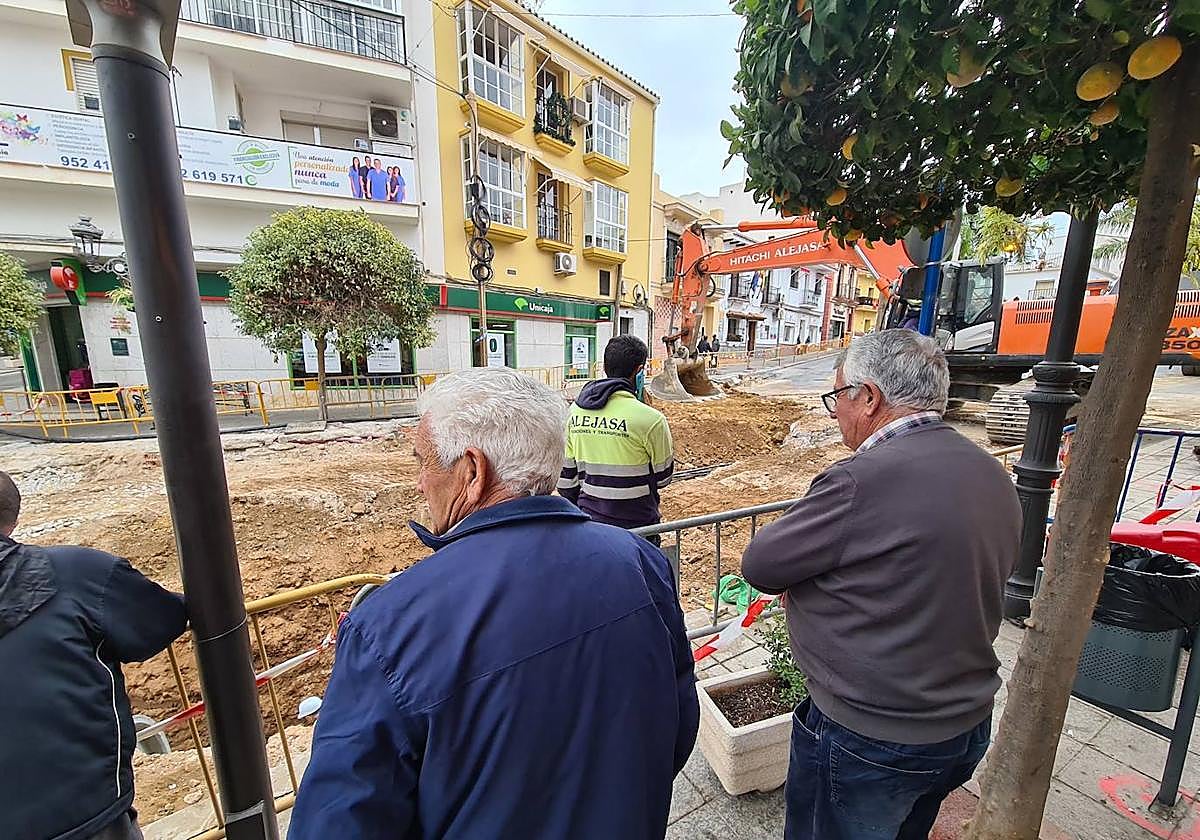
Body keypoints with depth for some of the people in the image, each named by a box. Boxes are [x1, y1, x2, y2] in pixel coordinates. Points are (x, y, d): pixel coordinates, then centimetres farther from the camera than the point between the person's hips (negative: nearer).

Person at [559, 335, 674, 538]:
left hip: (589, 524, 5)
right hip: (635, 525, -5)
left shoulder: (574, 411, -3)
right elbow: (663, 477, -5)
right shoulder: (649, 418, -19)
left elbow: (566, 478, 4)